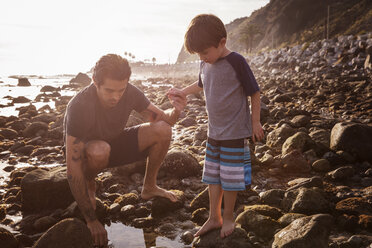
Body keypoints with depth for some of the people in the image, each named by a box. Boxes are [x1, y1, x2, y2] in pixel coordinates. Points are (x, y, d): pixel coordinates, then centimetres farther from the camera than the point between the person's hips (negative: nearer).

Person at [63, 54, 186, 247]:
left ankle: (149, 188, 3)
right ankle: (89, 185, -5)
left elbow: (162, 119, -7)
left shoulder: (130, 93, -21)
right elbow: (73, 168, -34)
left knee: (162, 131, -18)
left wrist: (175, 111, -34)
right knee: (99, 150, -40)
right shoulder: (80, 106, -35)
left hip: (113, 143, 4)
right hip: (84, 152, -4)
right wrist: (91, 220, -34)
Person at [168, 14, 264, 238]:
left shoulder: (236, 62, -15)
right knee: (213, 176, 12)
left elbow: (254, 92, -8)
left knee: (230, 178, 3)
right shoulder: (205, 65, 4)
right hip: (214, 132, 6)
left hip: (235, 133, -6)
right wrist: (183, 92, 27)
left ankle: (228, 217, 23)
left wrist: (255, 122, -5)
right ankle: (214, 218, 26)